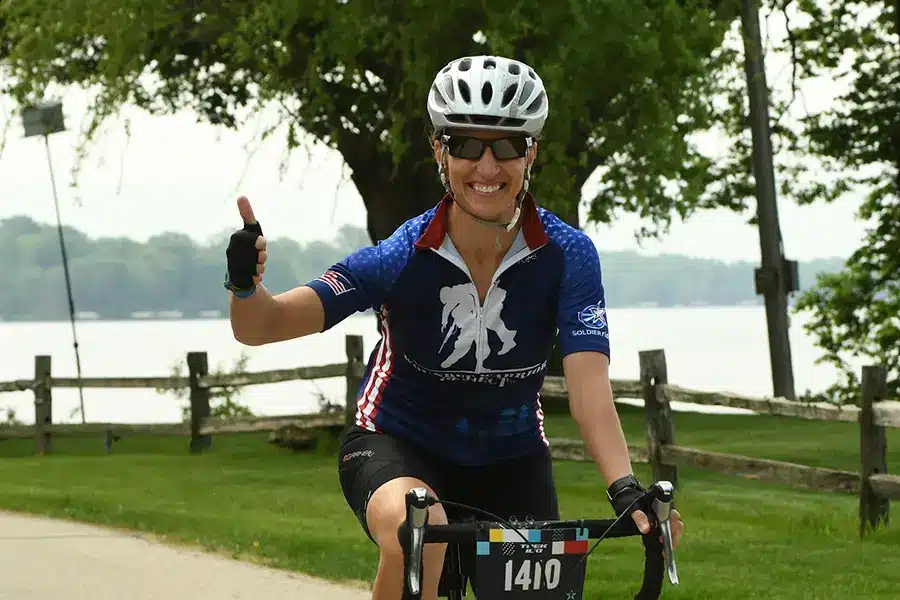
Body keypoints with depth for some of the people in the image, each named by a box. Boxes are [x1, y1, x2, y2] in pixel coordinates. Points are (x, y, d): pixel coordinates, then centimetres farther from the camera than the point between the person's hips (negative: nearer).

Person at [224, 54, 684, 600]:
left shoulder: (567, 257, -18)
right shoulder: (404, 258, -22)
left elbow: (590, 387, -27)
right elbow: (262, 327, -24)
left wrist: (626, 489, -44)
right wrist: (246, 284, -48)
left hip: (509, 458, 3)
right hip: (400, 444, -3)